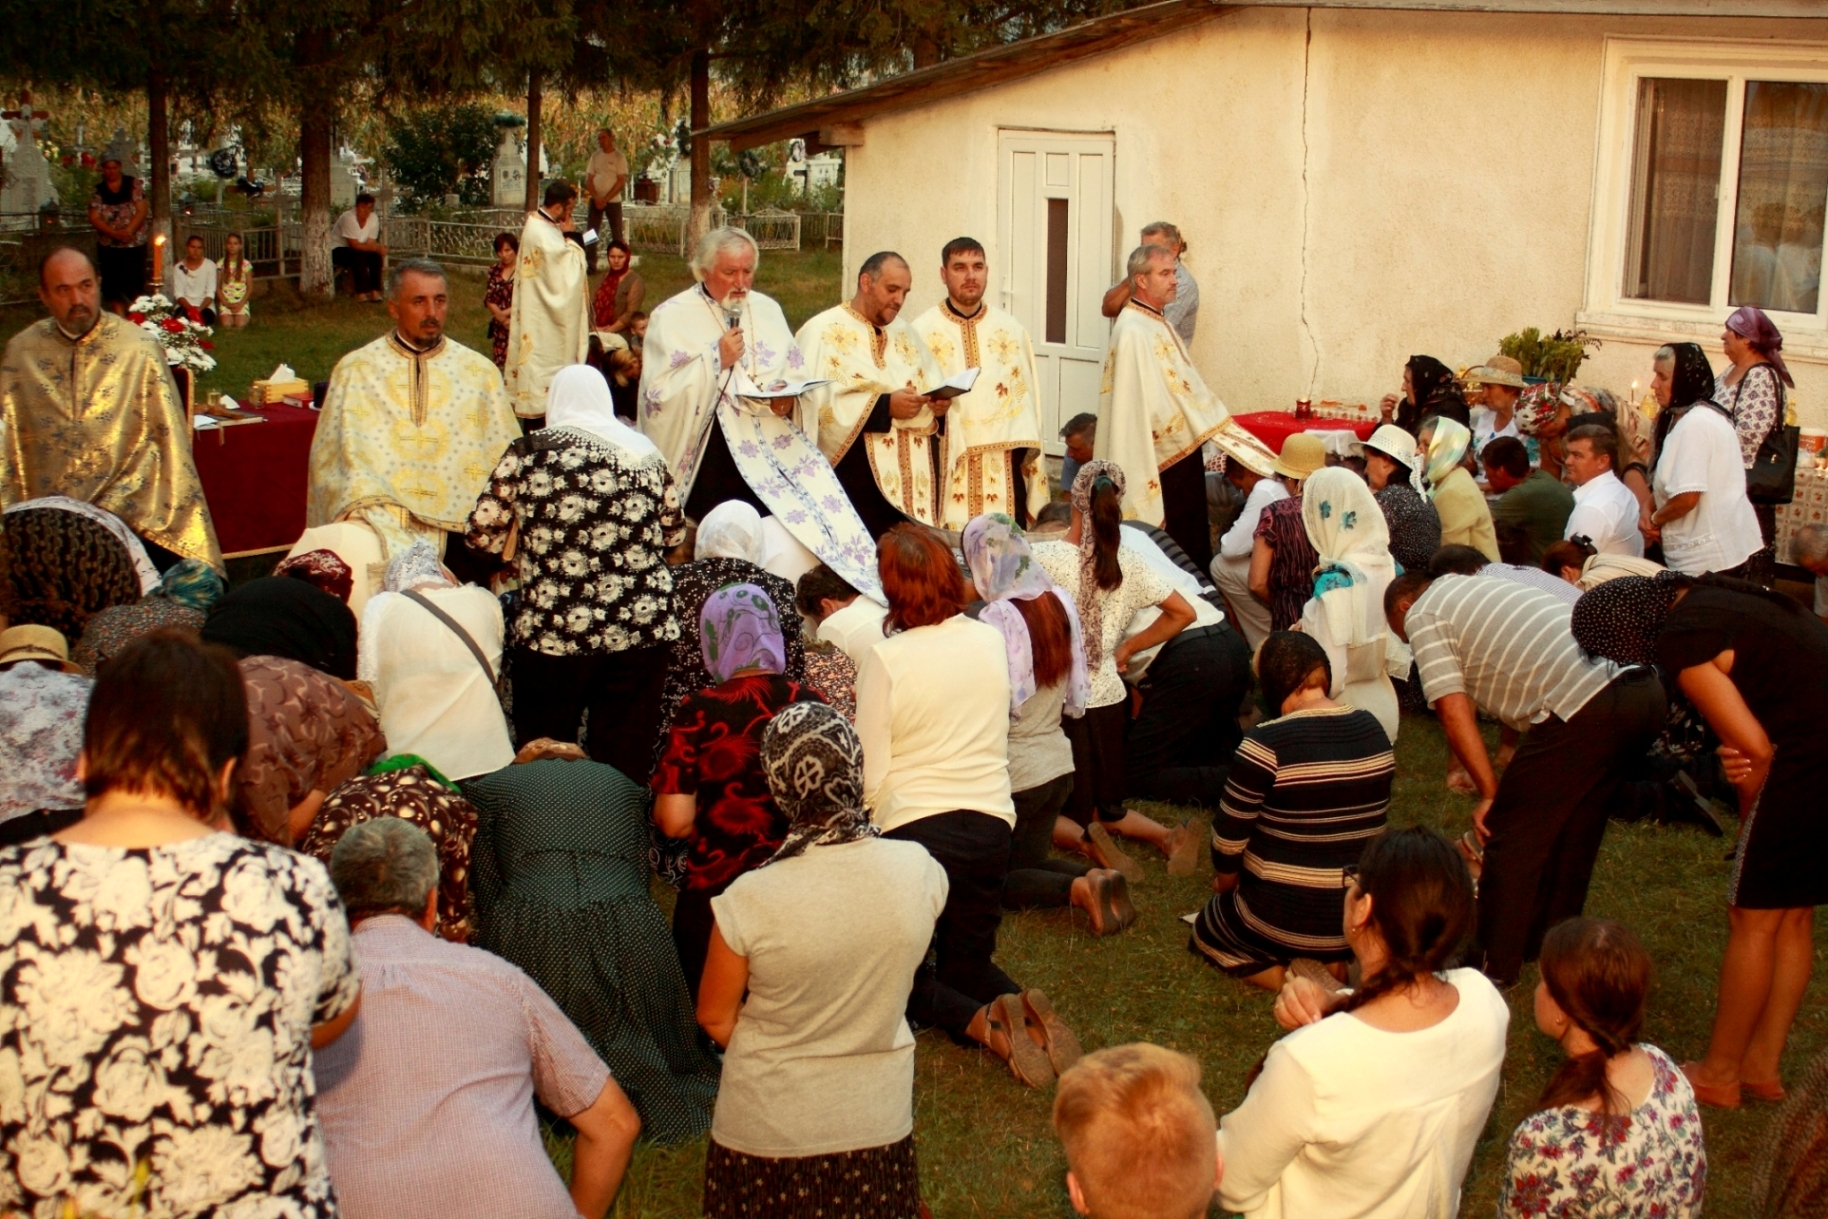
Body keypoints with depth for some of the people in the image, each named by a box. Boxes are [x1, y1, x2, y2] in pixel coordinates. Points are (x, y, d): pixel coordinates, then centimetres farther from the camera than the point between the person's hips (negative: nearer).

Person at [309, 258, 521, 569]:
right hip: (380, 528, -1)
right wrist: (360, 509, -15)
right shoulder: (355, 370, 11)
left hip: (458, 528, 1)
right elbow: (341, 455, 4)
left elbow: (506, 459, 9)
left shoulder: (480, 371, 14)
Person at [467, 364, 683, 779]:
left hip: (553, 634, -3)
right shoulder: (646, 453, 8)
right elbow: (673, 533, 15)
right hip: (642, 631, 3)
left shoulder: (530, 450, -1)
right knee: (627, 764, 8)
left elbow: (483, 532, 0)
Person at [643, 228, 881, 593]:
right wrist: (716, 361, -13)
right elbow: (659, 395, -9)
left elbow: (798, 379, 13)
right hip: (716, 454, -4)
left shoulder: (767, 310, 16)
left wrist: (789, 400, -9)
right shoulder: (672, 317, 1)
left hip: (777, 444, 4)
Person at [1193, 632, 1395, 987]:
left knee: (1206, 931, 26)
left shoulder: (1267, 743, -21)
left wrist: (1225, 882, 7)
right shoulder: (1374, 731, -2)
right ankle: (1339, 964, 7)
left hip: (1282, 921, -6)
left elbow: (1229, 834, -13)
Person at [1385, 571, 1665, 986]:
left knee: (1511, 831, 5)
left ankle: (1495, 963, 14)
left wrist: (1490, 793, 5)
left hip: (1587, 706, -9)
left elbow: (1454, 714, -1)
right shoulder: (1475, 588, 33)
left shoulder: (1422, 615, 8)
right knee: (1573, 824, 25)